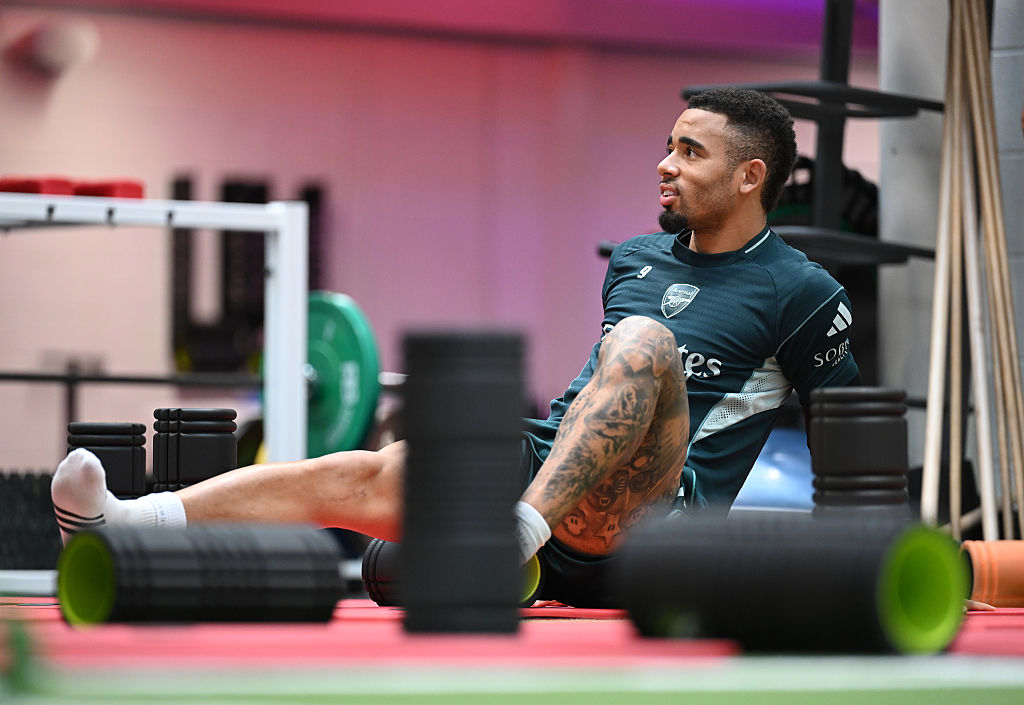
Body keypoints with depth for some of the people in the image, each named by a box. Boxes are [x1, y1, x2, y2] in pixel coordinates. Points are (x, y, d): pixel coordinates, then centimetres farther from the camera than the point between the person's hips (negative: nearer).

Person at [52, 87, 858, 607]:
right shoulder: (634, 259, 24)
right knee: (369, 475, -17)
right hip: (543, 463, 6)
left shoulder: (800, 292, 5)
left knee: (645, 343, -33)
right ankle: (125, 524, -35)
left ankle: (517, 535, -52)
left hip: (637, 525, -6)